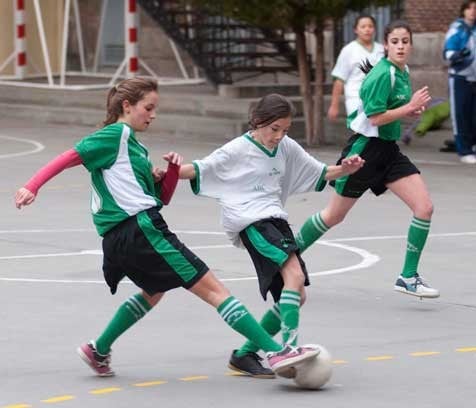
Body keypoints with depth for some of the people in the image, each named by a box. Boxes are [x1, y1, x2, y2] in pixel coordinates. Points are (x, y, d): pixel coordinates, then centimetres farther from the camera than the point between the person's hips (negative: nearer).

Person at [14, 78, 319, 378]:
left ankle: (99, 351, 40)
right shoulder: (116, 134, -3)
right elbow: (71, 157, -10)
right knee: (212, 288, -12)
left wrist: (173, 170, 6)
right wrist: (32, 187, -20)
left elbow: (162, 199, 23)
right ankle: (277, 352, -18)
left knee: (154, 291, 37)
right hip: (140, 228, -10)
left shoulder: (137, 148, 23)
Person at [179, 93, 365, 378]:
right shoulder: (238, 150, -3)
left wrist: (344, 170, 1)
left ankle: (245, 355, 16)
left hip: (275, 221, 8)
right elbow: (199, 171, -2)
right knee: (294, 275, -28)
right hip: (251, 223, -8)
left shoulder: (287, 148, 13)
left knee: (296, 296, 5)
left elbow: (320, 175, 19)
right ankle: (290, 350, -37)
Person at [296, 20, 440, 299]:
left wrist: (412, 110, 4)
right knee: (335, 215, 6)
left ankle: (409, 277, -3)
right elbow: (375, 117, -24)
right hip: (365, 148, -8)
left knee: (424, 207, -9)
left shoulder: (403, 73, 8)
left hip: (389, 150, 8)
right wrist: (410, 107, -21)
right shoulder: (382, 75, -19)